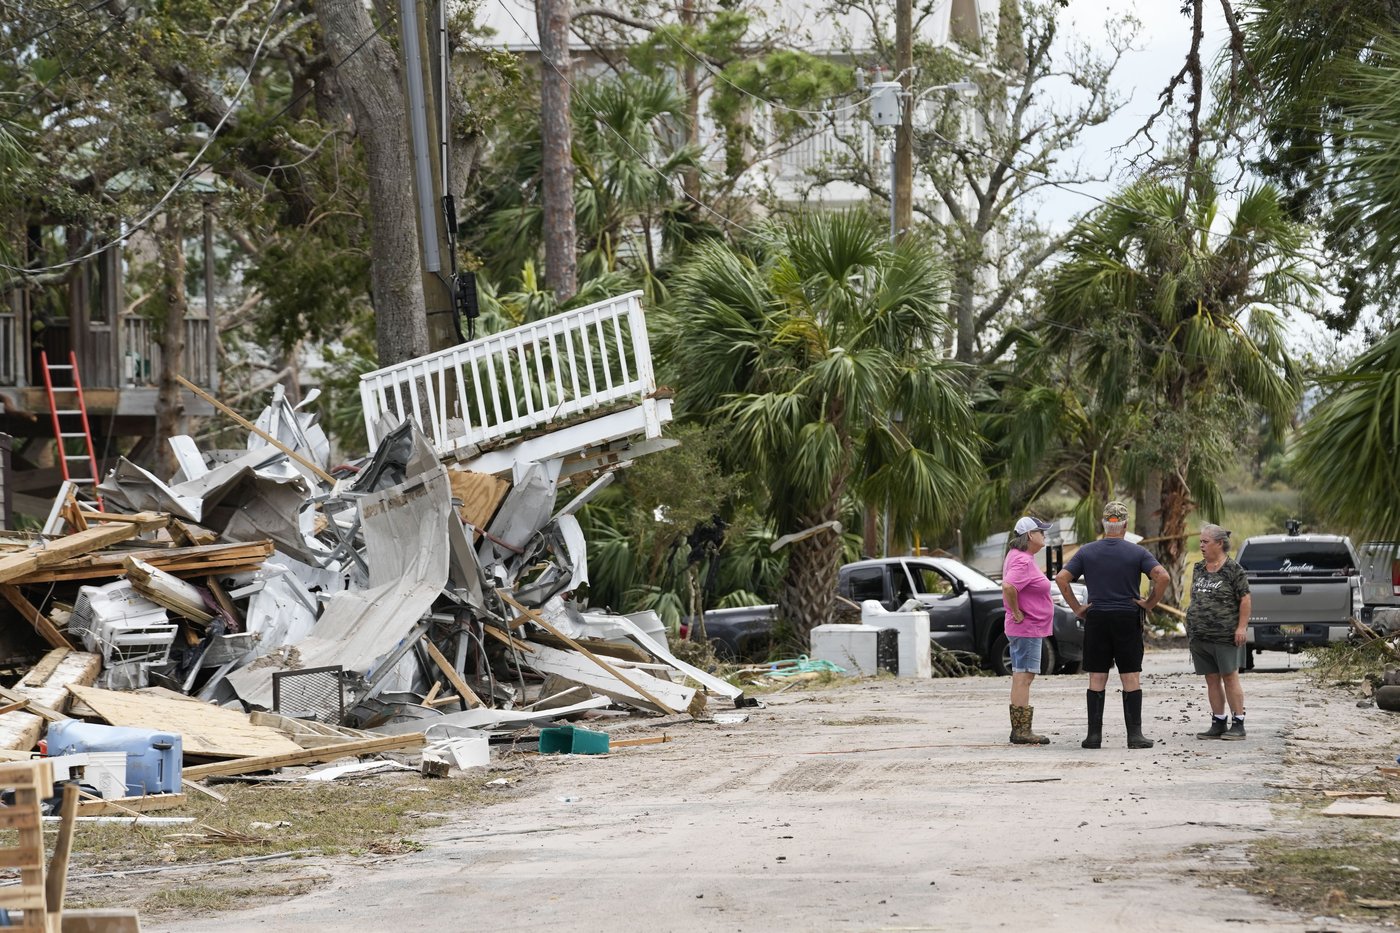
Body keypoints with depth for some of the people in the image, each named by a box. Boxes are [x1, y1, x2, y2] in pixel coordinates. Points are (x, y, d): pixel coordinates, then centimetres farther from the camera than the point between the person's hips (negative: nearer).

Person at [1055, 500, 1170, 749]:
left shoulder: (1087, 552, 3)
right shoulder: (1137, 552, -2)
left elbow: (1061, 578, -4)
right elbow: (1162, 576, -14)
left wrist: (1076, 608, 1)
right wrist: (1150, 603, -3)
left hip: (1096, 619, 1)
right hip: (1128, 619, -1)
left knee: (1097, 679, 5)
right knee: (1131, 678, 2)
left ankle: (1094, 734, 2)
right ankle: (1135, 735, -2)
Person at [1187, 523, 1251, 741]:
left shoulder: (1233, 570, -6)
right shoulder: (1198, 569, 14)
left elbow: (1245, 599, -7)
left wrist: (1242, 626, -14)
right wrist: (1191, 629, 17)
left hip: (1225, 635, -6)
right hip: (1200, 636, 6)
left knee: (1230, 677, -5)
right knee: (1212, 679, 8)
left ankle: (1238, 724, -1)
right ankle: (1218, 724, 12)